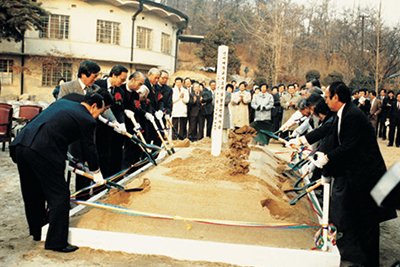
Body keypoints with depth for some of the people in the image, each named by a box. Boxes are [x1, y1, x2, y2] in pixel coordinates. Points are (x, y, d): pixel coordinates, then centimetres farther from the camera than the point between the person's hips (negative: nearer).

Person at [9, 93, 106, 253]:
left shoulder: (61, 103, 23)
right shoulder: (87, 120, 2)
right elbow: (89, 148, 9)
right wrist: (97, 173, 23)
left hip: (20, 144, 9)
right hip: (43, 153, -9)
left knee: (32, 193, 23)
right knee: (59, 195, 3)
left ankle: (36, 231, 42)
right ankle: (57, 242, 8)